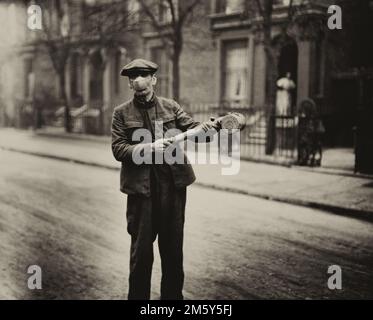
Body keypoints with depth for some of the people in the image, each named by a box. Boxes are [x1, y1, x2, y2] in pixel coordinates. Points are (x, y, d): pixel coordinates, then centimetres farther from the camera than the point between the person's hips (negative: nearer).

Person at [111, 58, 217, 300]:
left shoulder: (171, 107, 6)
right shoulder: (122, 113, 2)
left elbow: (191, 127, -6)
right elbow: (118, 149, -5)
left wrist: (206, 127, -29)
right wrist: (150, 148, -19)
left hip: (173, 186, 2)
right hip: (140, 188, -2)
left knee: (173, 248, 13)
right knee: (141, 250, 5)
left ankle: (173, 295, 28)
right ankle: (138, 296, 21)